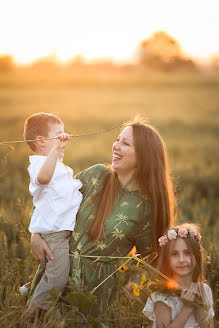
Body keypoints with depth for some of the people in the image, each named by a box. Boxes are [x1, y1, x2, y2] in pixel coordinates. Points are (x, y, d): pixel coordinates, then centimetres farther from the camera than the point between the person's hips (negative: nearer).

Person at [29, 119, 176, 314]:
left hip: (97, 283, -2)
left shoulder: (148, 207, -11)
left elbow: (146, 255, 1)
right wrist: (36, 236, -6)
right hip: (57, 264, 2)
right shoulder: (97, 174, -5)